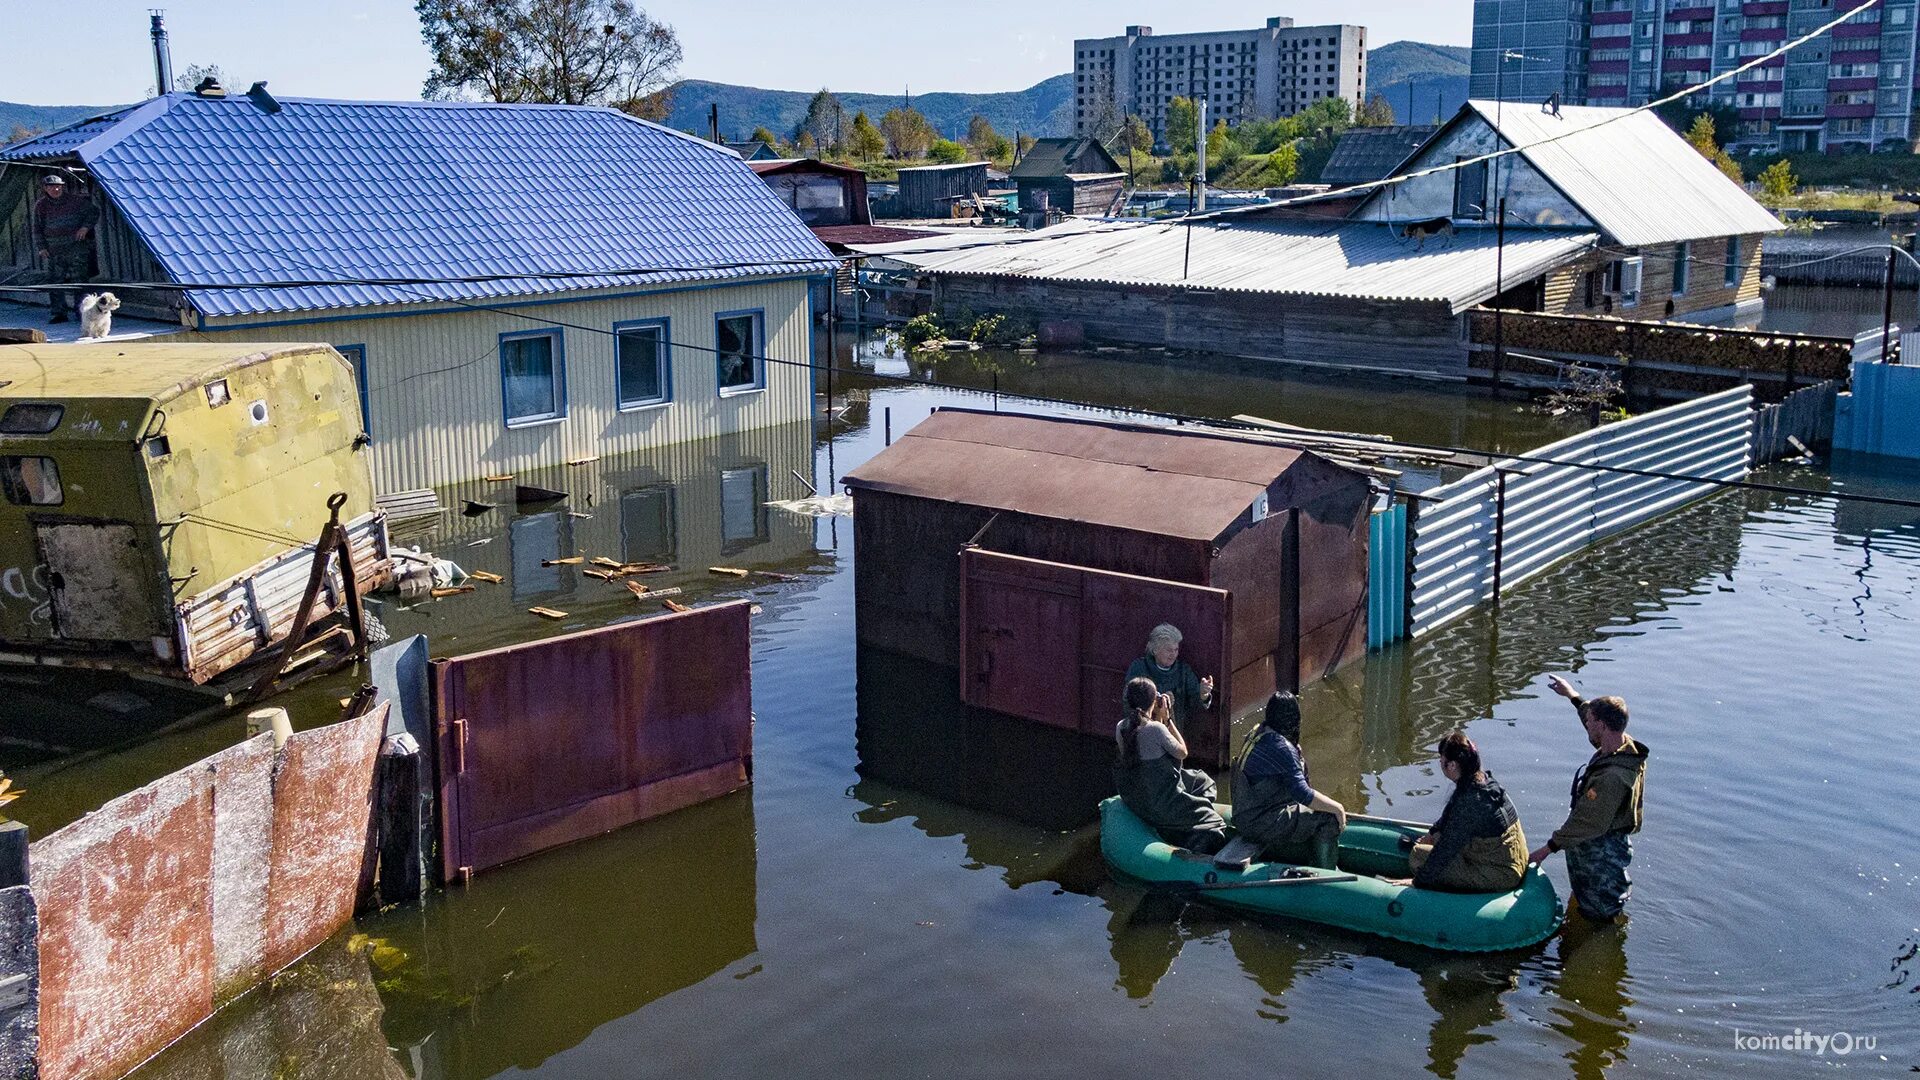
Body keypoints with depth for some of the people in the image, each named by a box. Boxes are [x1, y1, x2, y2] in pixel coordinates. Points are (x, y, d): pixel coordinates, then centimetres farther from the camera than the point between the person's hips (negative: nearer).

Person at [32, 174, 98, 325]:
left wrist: (85, 227, -11)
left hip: (77, 247, -2)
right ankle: (59, 312, 3)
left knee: (79, 278, -6)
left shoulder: (76, 200, 0)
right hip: (54, 250, 2)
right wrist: (41, 247, 4)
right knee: (56, 281, -2)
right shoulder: (41, 205, 7)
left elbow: (93, 213, 6)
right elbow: (37, 229, 13)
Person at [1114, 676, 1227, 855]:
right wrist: (1167, 719, -7)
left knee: (1201, 779, 25)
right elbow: (1182, 752, -9)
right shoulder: (1155, 728, -25)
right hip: (1161, 803, -8)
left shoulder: (1121, 727, -3)